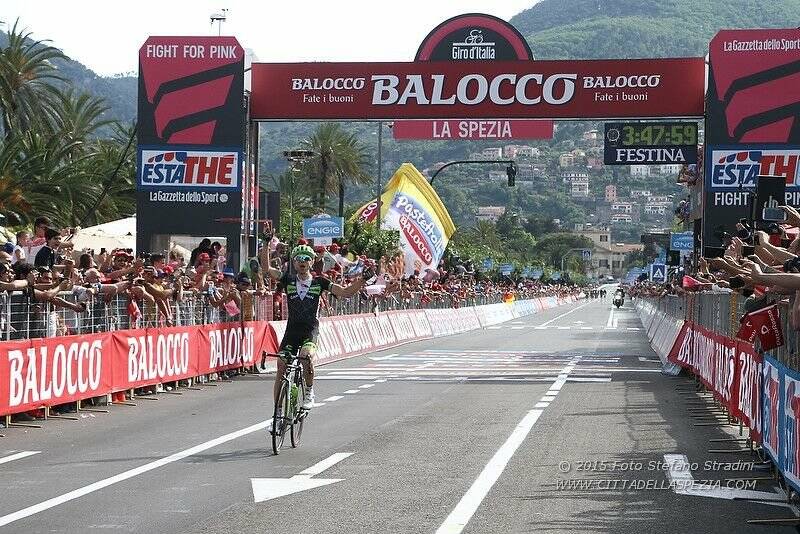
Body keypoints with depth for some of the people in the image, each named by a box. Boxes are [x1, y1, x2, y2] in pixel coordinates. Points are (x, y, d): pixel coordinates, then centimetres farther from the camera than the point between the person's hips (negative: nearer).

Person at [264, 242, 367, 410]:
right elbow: (268, 269, -6)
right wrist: (267, 246, -15)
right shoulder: (288, 280, 6)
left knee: (306, 355, -32)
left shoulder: (319, 282, 4)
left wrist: (362, 279, -13)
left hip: (310, 330, -2)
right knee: (281, 367, -7)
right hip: (291, 329, 2)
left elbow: (346, 292, 1)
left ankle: (309, 391, -8)